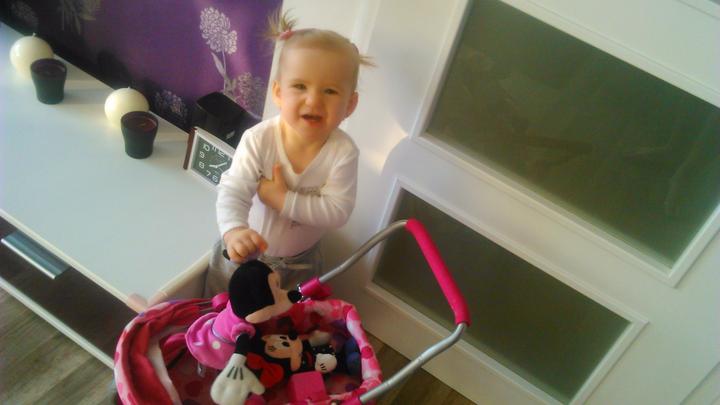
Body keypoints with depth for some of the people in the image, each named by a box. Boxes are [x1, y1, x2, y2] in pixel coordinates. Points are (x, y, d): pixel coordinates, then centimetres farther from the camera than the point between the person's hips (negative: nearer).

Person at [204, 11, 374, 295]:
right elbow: (232, 191, -32)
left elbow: (338, 211, -28)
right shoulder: (258, 140, -27)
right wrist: (234, 231, -53)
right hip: (244, 249, 0)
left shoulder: (343, 152, -25)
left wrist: (283, 199, -35)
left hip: (299, 262, 1)